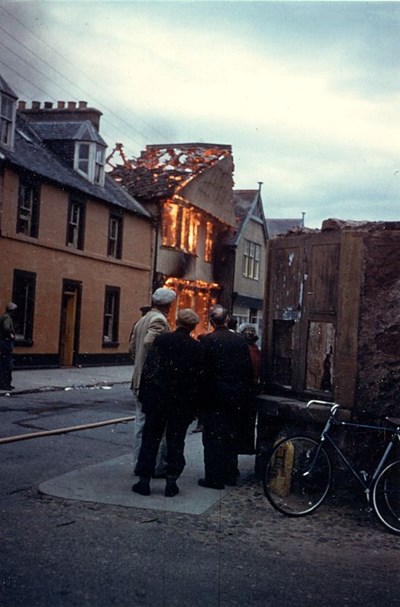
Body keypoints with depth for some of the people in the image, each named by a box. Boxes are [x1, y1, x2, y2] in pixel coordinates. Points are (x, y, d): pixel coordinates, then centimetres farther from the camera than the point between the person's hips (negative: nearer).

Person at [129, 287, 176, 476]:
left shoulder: (141, 321, 14)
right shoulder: (159, 320, -13)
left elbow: (132, 347, 17)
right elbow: (149, 343, -27)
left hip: (139, 381, 9)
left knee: (141, 422, 12)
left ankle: (139, 464, 16)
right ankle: (159, 466, 3)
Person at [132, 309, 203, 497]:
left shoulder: (161, 340, -4)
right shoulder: (197, 347, -2)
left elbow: (148, 368, -6)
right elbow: (199, 378, -2)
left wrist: (143, 394, 2)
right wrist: (194, 406, 5)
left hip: (157, 398, 0)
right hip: (183, 402, 1)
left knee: (150, 439, 8)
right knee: (176, 441, 9)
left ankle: (144, 480, 8)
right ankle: (171, 481, 8)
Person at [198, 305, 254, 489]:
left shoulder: (207, 341, -11)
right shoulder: (240, 340, 3)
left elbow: (202, 369, -12)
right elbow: (249, 370, 6)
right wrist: (246, 394, 13)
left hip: (215, 394, -5)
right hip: (236, 396, 5)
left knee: (213, 436, 1)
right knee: (231, 436, 15)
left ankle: (214, 478, 2)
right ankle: (230, 475, 24)